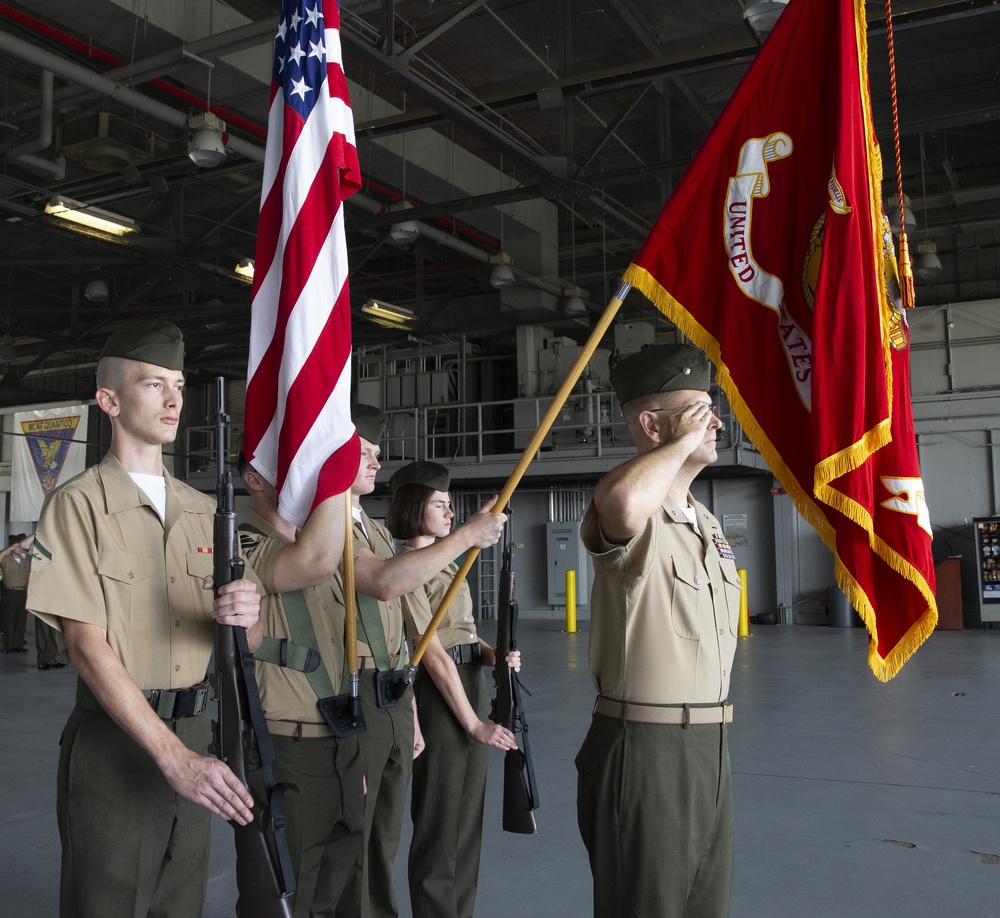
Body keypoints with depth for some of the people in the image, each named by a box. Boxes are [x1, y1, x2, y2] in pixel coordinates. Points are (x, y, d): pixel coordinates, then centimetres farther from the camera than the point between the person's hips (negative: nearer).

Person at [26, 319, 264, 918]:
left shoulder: (204, 511, 10)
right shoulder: (78, 504, -7)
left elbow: (245, 645, 10)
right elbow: (88, 648, -15)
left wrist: (247, 614, -16)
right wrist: (173, 756, -22)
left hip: (194, 736, 5)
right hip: (114, 741, -5)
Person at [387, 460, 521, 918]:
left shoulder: (447, 561, 15)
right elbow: (433, 654, -17)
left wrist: (495, 654, -5)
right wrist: (474, 722, -16)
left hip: (472, 684, 9)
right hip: (439, 693, -9)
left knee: (468, 816, 16)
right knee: (439, 824, 1)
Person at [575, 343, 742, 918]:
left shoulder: (707, 522, 16)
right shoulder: (637, 522, -15)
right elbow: (621, 503, -43)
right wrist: (686, 439, -24)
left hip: (711, 748, 9)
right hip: (645, 749, -9)